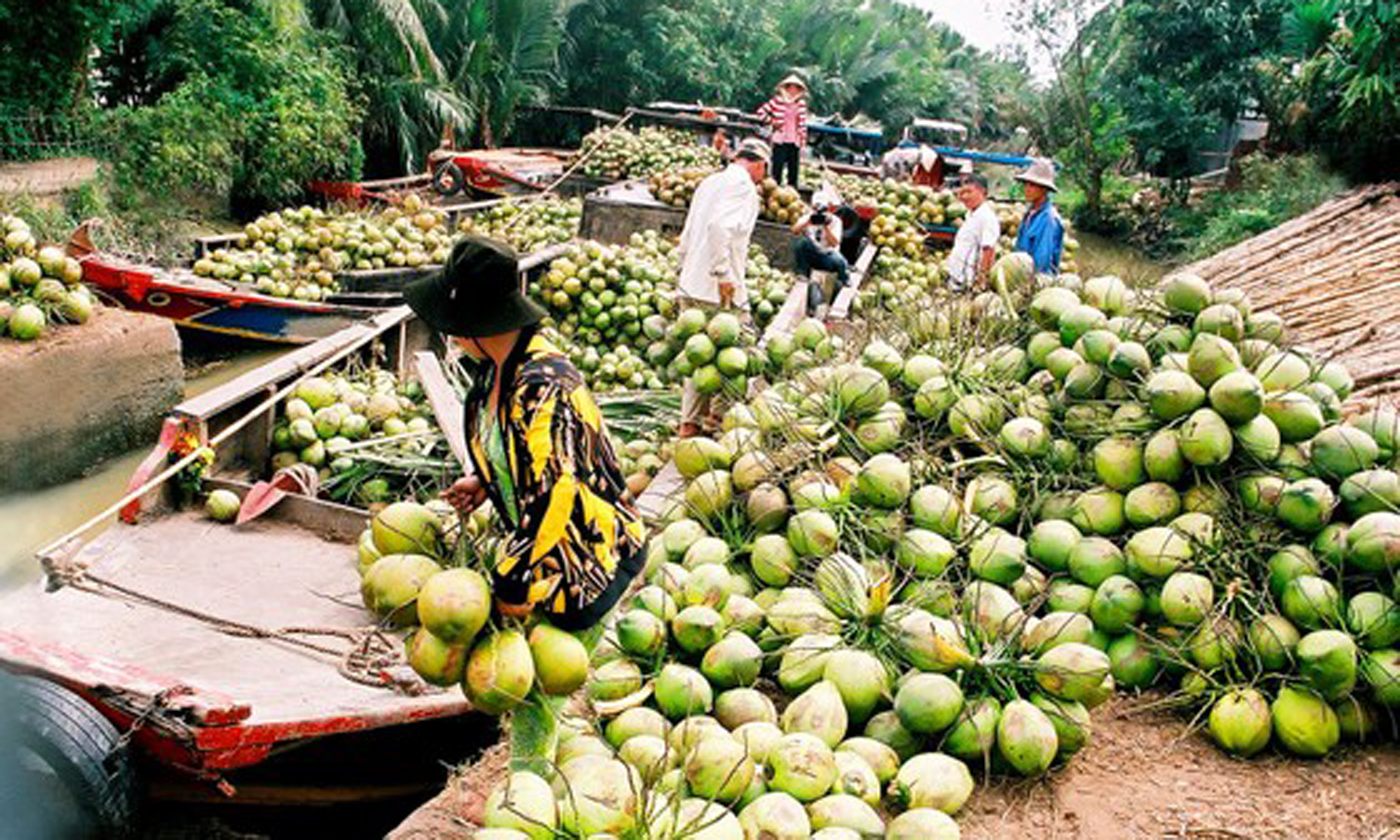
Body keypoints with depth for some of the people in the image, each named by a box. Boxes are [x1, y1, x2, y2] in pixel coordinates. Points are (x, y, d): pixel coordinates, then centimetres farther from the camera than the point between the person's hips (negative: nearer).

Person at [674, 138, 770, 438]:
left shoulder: (710, 182, 19)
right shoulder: (743, 185, -8)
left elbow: (686, 236, 22)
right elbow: (719, 226, -23)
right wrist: (723, 274, -22)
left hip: (691, 286, 9)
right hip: (718, 290, -9)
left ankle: (690, 422, 15)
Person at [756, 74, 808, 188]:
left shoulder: (801, 104, 7)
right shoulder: (778, 100, 0)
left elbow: (802, 124, 7)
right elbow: (761, 112, 2)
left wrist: (803, 144, 2)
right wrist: (772, 122, -2)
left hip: (794, 141, 2)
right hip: (780, 140, -2)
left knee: (793, 170, 3)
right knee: (777, 168, -3)